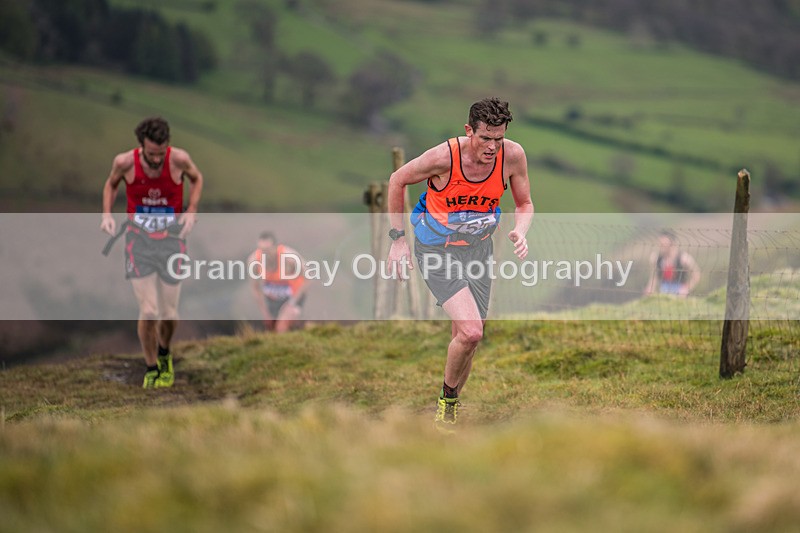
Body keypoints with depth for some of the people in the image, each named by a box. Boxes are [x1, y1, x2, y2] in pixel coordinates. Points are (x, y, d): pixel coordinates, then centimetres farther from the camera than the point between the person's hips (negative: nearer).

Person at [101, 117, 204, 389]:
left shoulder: (179, 159, -13)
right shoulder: (125, 162, -12)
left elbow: (197, 179, 10)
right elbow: (111, 184, 11)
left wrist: (191, 210, -4)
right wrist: (107, 214, -4)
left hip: (172, 237, 1)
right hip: (138, 238, -1)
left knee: (169, 314, 2)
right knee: (148, 312, -13)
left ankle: (164, 354, 36)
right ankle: (151, 369, 10)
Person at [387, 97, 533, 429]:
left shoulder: (513, 156, -15)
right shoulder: (444, 157, -26)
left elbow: (524, 205, 2)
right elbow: (397, 180, -8)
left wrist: (520, 232, -20)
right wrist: (398, 238, -7)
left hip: (478, 249, 4)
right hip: (436, 251, -4)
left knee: (466, 338, 8)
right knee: (470, 332, -20)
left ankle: (448, 411, 30)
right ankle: (448, 396, 7)